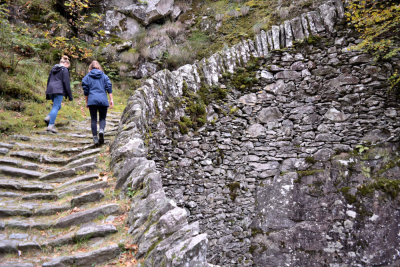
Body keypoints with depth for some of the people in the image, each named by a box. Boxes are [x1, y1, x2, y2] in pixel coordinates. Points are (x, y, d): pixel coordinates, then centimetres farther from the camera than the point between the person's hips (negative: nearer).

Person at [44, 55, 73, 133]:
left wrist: (48, 93, 28)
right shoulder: (64, 70, -3)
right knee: (56, 107, -6)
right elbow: (66, 83, -7)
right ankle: (51, 125, -10)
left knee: (57, 106, 19)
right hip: (59, 90, -7)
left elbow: (48, 81, 22)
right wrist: (70, 95, -4)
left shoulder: (53, 68, 19)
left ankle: (48, 118, -2)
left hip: (50, 90, 8)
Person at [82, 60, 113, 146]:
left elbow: (85, 90, 6)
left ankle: (95, 138, 0)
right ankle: (101, 130, -20)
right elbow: (109, 88, 3)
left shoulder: (87, 77, 9)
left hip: (92, 100, 0)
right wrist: (111, 100, 2)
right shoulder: (104, 76, 12)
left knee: (93, 119, 5)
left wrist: (86, 102, 12)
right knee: (102, 118, 9)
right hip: (103, 100, 1)